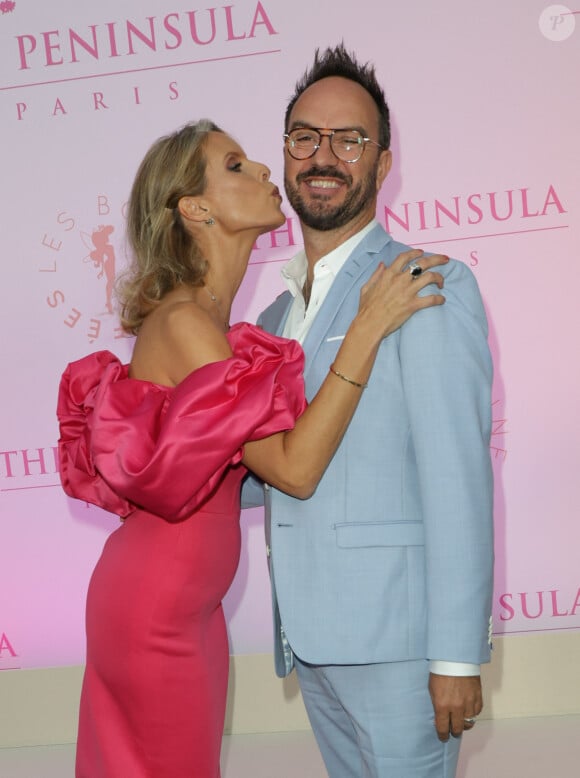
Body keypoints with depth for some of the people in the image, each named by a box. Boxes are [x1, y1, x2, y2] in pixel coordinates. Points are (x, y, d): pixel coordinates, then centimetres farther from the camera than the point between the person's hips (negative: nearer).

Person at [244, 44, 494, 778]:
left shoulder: (430, 286, -8)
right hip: (310, 639, 7)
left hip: (395, 640, -7)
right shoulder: (278, 314, 16)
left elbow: (457, 481, -14)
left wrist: (457, 656, -17)